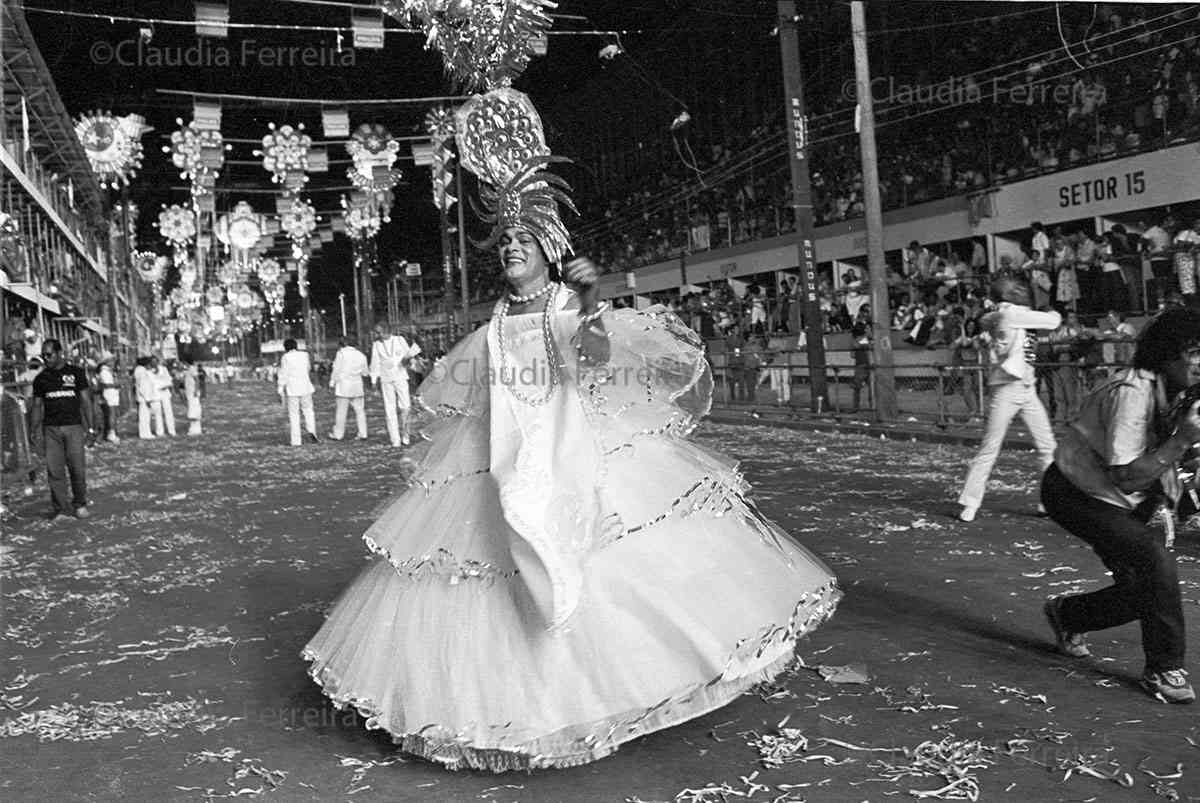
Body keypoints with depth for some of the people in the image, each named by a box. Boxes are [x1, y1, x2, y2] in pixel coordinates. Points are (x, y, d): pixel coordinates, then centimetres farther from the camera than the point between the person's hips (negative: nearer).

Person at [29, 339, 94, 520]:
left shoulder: (76, 373, 3)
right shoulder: (41, 378, 9)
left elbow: (86, 401, 3)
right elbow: (37, 406, 12)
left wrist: (91, 428, -3)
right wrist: (34, 433, 6)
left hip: (73, 427, -2)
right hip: (50, 429, 2)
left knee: (77, 469, -4)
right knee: (54, 470, -2)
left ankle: (80, 504, 10)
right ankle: (59, 507, 6)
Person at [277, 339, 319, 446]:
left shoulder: (285, 357, -6)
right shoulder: (304, 355, 5)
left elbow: (283, 374, -8)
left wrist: (280, 389, -4)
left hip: (292, 389, -2)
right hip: (305, 387, 2)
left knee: (293, 415, 4)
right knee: (308, 411, 15)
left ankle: (296, 441, 2)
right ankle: (311, 431, -6)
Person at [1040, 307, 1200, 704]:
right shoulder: (1132, 392, -27)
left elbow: (1159, 462, 8)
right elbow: (1126, 476, -28)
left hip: (1121, 503, 9)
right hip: (1075, 493, -9)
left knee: (1143, 588, 4)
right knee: (1154, 557, -24)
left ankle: (1066, 615, 32)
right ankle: (1165, 670, -10)